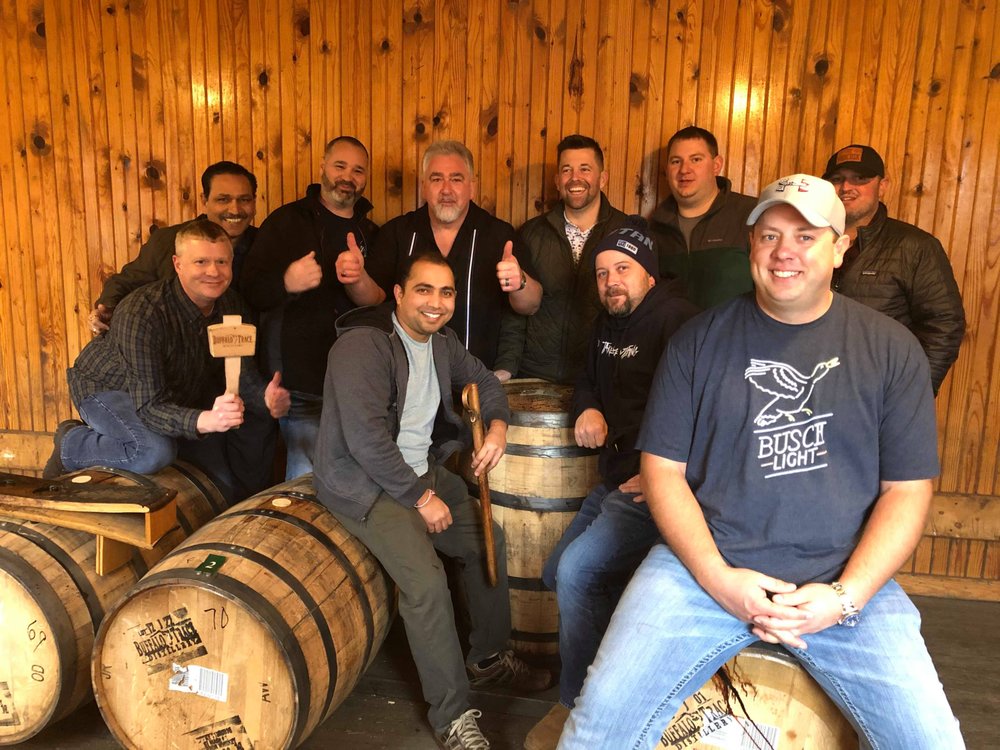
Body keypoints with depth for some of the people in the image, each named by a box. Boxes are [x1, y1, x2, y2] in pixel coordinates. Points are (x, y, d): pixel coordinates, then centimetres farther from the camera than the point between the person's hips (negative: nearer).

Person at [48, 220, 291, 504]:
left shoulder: (232, 306, -16)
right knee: (155, 452, -38)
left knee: (229, 492, 6)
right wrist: (205, 421, -60)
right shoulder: (141, 314, -36)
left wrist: (267, 400, -39)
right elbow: (149, 406, -40)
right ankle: (71, 444, -7)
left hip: (176, 394, 6)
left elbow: (244, 377, -15)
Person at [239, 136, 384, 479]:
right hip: (301, 378, -3)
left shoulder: (369, 234, 14)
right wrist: (287, 282, -26)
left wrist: (359, 279, -19)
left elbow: (379, 303, 4)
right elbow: (252, 291, -3)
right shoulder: (286, 221, 4)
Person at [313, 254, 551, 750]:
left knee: (488, 541, 10)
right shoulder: (362, 346, -21)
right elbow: (367, 440, -27)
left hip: (422, 470, 9)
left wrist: (497, 425, -2)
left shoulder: (441, 341, 4)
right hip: (364, 484, -8)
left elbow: (482, 380, 20)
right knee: (426, 582, -24)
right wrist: (421, 497, -19)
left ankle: (489, 658, 30)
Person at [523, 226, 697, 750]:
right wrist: (588, 410, 1)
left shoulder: (676, 320, -16)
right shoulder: (608, 324, 12)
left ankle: (579, 705, -2)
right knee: (557, 573, 14)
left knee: (578, 570, -20)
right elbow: (589, 382, 24)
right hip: (614, 481, 10)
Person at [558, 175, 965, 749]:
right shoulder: (700, 340, 3)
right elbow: (663, 468, 1)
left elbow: (907, 489, 3)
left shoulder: (892, 349, 4)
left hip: (844, 579, 1)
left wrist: (845, 595, -10)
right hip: (702, 566, 0)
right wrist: (718, 578, -10)